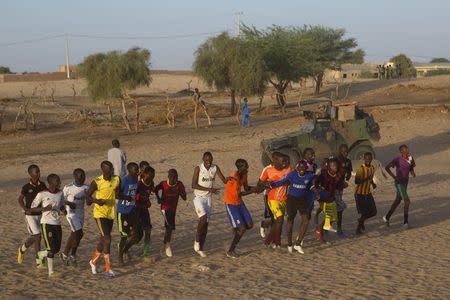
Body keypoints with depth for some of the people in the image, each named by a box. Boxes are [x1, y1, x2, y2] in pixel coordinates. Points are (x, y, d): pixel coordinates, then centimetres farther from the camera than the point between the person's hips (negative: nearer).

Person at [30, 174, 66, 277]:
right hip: (46, 223, -6)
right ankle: (51, 271, 8)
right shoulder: (42, 194, -9)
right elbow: (32, 209, -4)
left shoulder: (60, 193, 7)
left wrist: (64, 210, -1)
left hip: (57, 224, 6)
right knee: (51, 249, -10)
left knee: (57, 249, 9)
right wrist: (44, 208, -21)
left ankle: (41, 254, 35)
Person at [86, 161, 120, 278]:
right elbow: (88, 197, -7)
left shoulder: (117, 179, 0)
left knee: (103, 240, 16)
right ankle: (108, 269, -8)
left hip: (111, 214, 6)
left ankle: (94, 261, 39)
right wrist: (96, 200, -24)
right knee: (107, 239, -14)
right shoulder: (96, 182, -15)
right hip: (100, 214, -6)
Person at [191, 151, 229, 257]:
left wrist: (228, 179, -29)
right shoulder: (198, 168, -14)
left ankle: (200, 248, 15)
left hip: (208, 198, 4)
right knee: (203, 218, -23)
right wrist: (209, 189, -24)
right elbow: (194, 185, -17)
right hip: (198, 198, -4)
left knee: (206, 223, 5)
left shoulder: (215, 168, -3)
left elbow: (224, 181, -4)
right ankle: (197, 241, -1)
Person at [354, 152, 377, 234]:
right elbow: (356, 181, -25)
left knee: (373, 212, 7)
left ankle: (361, 220, 33)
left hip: (368, 193, 7)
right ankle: (359, 228, 17)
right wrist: (366, 179, -36)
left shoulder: (372, 168, 5)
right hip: (360, 194, -7)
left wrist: (373, 183, 2)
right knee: (364, 213, -6)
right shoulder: (361, 168, -19)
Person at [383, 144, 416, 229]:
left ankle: (387, 217, 34)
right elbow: (387, 167, -15)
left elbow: (411, 169, 12)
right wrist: (394, 177, -17)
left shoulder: (411, 158, 0)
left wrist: (413, 173, -11)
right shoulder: (397, 159, -19)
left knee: (398, 200, 19)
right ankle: (405, 222, -1)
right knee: (407, 202, -10)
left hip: (405, 182, 8)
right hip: (399, 183, -8)